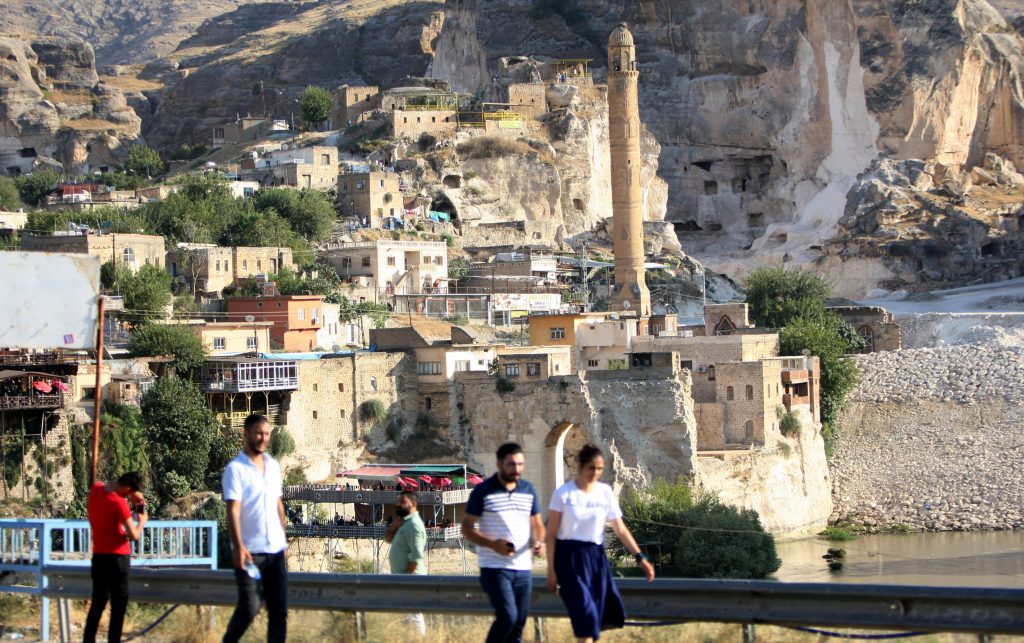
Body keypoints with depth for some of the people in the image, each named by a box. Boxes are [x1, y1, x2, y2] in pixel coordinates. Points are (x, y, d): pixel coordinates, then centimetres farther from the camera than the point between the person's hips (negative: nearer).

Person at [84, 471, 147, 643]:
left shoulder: (96, 488, -2)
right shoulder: (119, 503, -22)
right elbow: (134, 535, -19)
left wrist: (131, 496, 8)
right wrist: (142, 520, 0)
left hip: (98, 556, 7)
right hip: (118, 557, -7)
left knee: (97, 603, 14)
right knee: (118, 606, 2)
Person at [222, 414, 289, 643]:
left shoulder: (274, 466, 12)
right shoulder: (235, 469, -8)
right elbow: (233, 510, -16)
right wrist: (239, 547, -26)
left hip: (276, 550, 6)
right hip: (249, 551, -6)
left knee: (279, 609, 3)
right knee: (249, 607, -6)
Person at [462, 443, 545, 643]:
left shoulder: (528, 490, 9)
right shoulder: (483, 491, -6)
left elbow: (537, 524, 18)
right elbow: (467, 527, -4)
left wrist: (539, 541, -6)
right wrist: (492, 544, -20)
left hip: (523, 568, 5)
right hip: (495, 568, -5)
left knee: (518, 623, 6)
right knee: (507, 616, -18)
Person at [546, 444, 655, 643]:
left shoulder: (605, 493, 3)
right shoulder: (563, 494, -7)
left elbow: (620, 529, 5)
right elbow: (551, 534, -4)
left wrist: (640, 557, -2)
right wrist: (551, 570, -7)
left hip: (595, 555, 4)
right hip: (570, 557, -4)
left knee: (595, 615, 4)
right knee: (585, 613, -13)